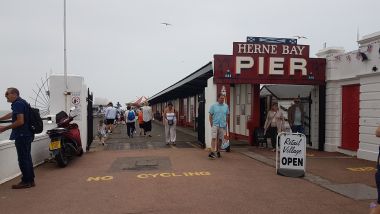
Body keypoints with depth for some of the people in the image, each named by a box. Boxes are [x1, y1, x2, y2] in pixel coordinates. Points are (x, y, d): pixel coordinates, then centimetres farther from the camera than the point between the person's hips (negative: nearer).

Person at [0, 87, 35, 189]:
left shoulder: (18, 103, -15)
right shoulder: (21, 102, 16)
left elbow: (20, 121, -22)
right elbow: (11, 114, 32)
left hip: (22, 136, -10)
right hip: (26, 135, 10)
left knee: (23, 159, -3)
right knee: (27, 158, 14)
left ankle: (26, 181, 4)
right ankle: (30, 180, 21)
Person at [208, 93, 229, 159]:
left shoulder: (226, 106, 6)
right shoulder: (213, 106, -1)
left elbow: (227, 116, 13)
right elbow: (210, 116, 1)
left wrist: (226, 124, 8)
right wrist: (211, 124, -5)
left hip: (222, 125, 3)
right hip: (215, 125, -3)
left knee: (220, 139, 9)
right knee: (213, 138, -12)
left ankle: (217, 151, 21)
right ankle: (212, 152, -15)